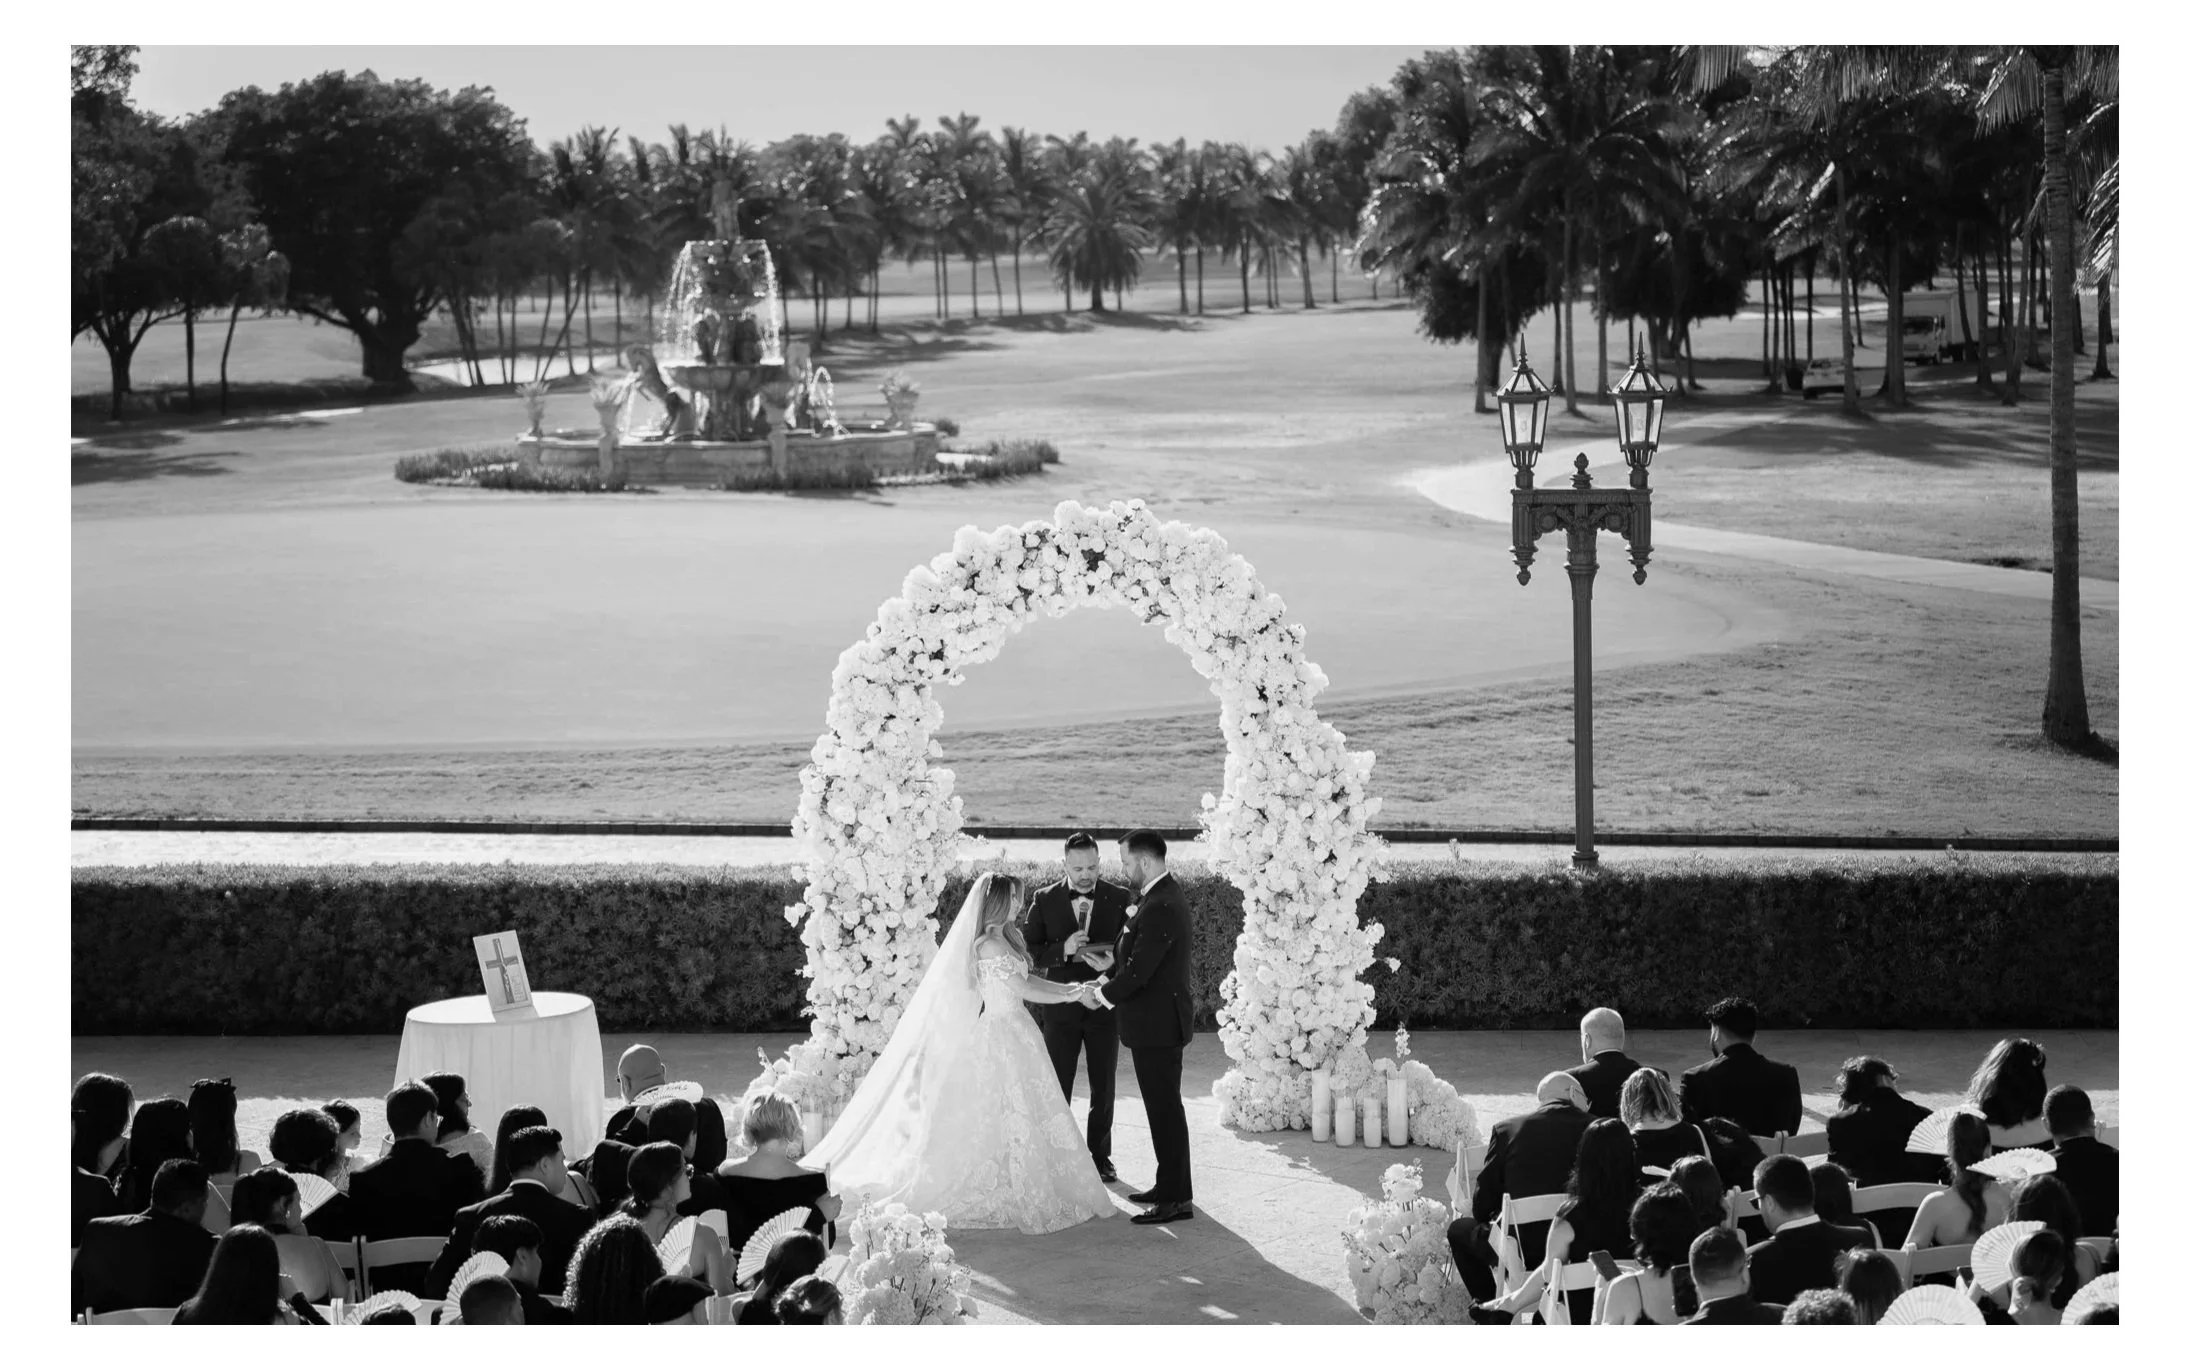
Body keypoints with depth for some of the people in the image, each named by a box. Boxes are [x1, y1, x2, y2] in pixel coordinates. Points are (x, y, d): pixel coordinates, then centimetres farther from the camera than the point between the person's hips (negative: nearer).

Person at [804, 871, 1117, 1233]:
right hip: (1000, 1038, -9)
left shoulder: (1002, 938, 10)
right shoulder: (990, 944, -18)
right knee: (1009, 1117, -4)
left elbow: (1023, 979, 17)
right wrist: (1072, 996, -10)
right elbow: (1021, 989, -18)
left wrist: (1069, 988, 11)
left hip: (1009, 1036, 9)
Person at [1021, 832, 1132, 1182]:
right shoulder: (1045, 900, -1)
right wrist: (1064, 950, -21)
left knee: (1104, 1089, 9)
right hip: (1061, 1006, 0)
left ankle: (1100, 1156, 22)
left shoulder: (1120, 898, -1)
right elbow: (1031, 953, -3)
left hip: (1104, 1005, 0)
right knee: (1057, 1087, 5)